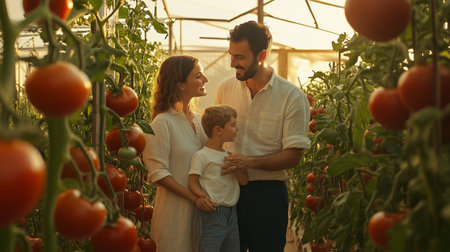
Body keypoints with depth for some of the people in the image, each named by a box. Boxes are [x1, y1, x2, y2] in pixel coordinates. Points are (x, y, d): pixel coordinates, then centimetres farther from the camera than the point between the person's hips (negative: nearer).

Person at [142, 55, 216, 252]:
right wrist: (194, 198, -19)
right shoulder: (163, 123, -12)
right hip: (175, 206, -6)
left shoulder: (199, 120, 9)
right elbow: (158, 173, -15)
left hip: (203, 207, 7)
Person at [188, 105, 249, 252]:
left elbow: (244, 181, 12)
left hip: (231, 214, 7)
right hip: (212, 214, -7)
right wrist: (203, 197, -24)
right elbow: (193, 182, -8)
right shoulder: (201, 156, -7)